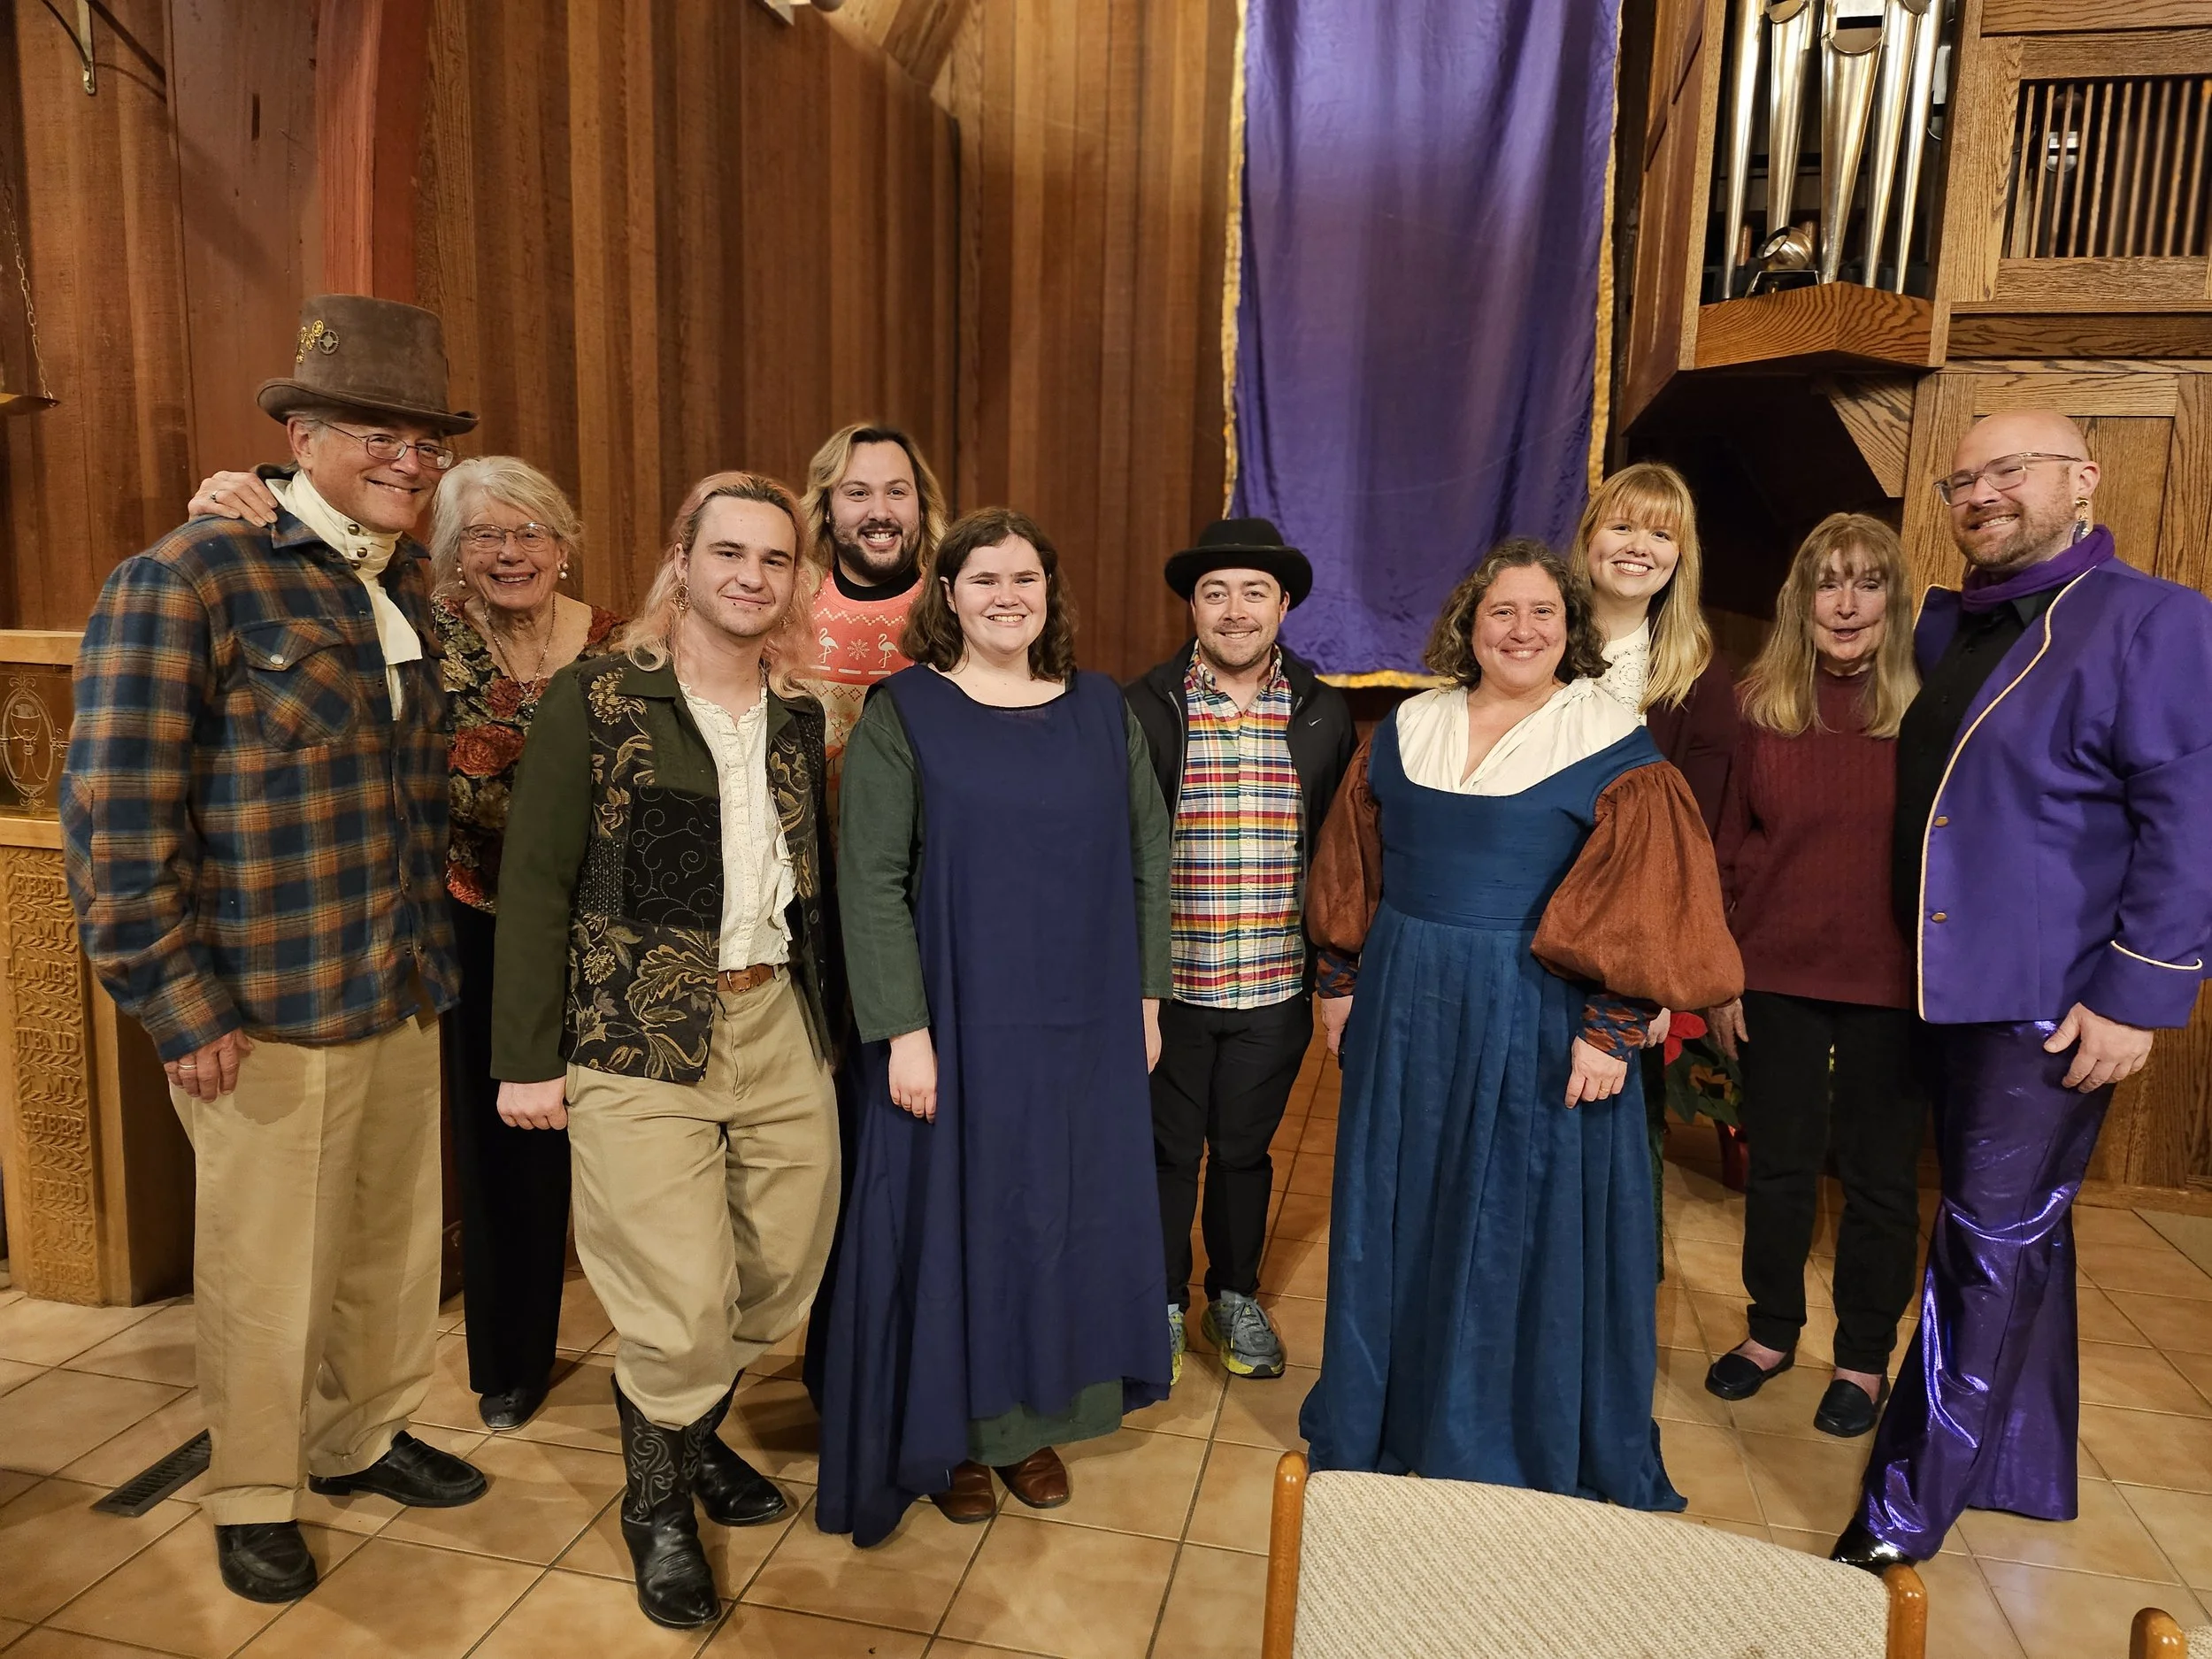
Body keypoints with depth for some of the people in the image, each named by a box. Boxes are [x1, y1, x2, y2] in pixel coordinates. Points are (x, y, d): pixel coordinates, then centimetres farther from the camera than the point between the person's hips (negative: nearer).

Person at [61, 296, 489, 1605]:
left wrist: (432, 946, 13)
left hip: (406, 994, 6)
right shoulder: (189, 578, -11)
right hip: (266, 1011, -6)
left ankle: (366, 1437, 40)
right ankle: (253, 1498, 33)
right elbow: (119, 810, -13)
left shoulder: (405, 587, 9)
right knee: (267, 1271, 11)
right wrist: (181, 1005, -13)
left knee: (396, 1240, 17)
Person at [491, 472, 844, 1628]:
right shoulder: (594, 701, -6)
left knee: (782, 1279, 13)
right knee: (681, 1312, -2)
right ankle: (655, 1502, 27)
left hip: (779, 1024, 5)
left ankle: (693, 1433, 41)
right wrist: (527, 1057, -7)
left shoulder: (799, 713, 9)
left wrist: (831, 1020, 11)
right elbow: (535, 884, -6)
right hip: (641, 1039, -5)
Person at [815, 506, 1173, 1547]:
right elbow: (870, 881, -11)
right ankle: (947, 1430, 30)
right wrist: (903, 1030, -16)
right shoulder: (901, 713, -6)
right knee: (951, 1218, 9)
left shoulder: (1103, 710, 5)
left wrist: (1146, 996, 4)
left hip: (1084, 1028, 4)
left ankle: (1031, 1420, 34)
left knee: (1065, 1218, 14)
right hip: (957, 1024, -3)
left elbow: (1148, 859, 7)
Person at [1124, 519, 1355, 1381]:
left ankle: (1237, 1295, 37)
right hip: (1168, 983, -1)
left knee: (1244, 1147, 16)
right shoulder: (1142, 708, -4)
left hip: (1275, 986, 1)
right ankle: (1163, 1302, 33)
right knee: (1167, 1147, 12)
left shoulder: (1325, 715, 2)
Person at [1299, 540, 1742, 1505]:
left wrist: (1612, 1029, -13)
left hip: (1536, 1024, -4)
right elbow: (1355, 870, 10)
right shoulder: (1407, 731, 5)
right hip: (1405, 1008, 4)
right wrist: (1342, 979, 9)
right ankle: (1386, 1416, 34)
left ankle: (1521, 1444, 28)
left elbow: (1642, 901, -9)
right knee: (1396, 1217, 14)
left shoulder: (1614, 749, -6)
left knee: (1525, 1226, 7)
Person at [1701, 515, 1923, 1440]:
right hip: (1775, 976, 2)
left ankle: (1865, 1359, 30)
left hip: (1890, 987, -1)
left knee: (1878, 1176, 11)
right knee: (1778, 1165, 14)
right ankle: (1772, 1331, 34)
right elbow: (1728, 846, 2)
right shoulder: (1761, 703, -1)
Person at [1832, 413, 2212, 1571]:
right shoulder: (1947, 628, 12)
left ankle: (1901, 1519, 8)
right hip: (1952, 994, 7)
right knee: (2019, 1242, 19)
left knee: (1989, 1255, -2)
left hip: (2054, 1006, -7)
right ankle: (2025, 1474, 35)